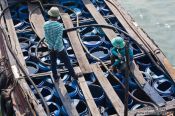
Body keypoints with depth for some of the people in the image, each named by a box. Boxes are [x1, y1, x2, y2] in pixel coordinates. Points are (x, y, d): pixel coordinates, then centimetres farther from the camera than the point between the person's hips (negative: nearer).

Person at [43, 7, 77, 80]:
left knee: (53, 62, 25)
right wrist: (56, 49, -14)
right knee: (67, 62, 15)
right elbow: (59, 39, -25)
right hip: (59, 49, -4)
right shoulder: (60, 26, -27)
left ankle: (55, 76, 41)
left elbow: (47, 38, -17)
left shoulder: (45, 25, -16)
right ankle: (74, 76, 31)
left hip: (51, 48, 4)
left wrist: (52, 47, -14)